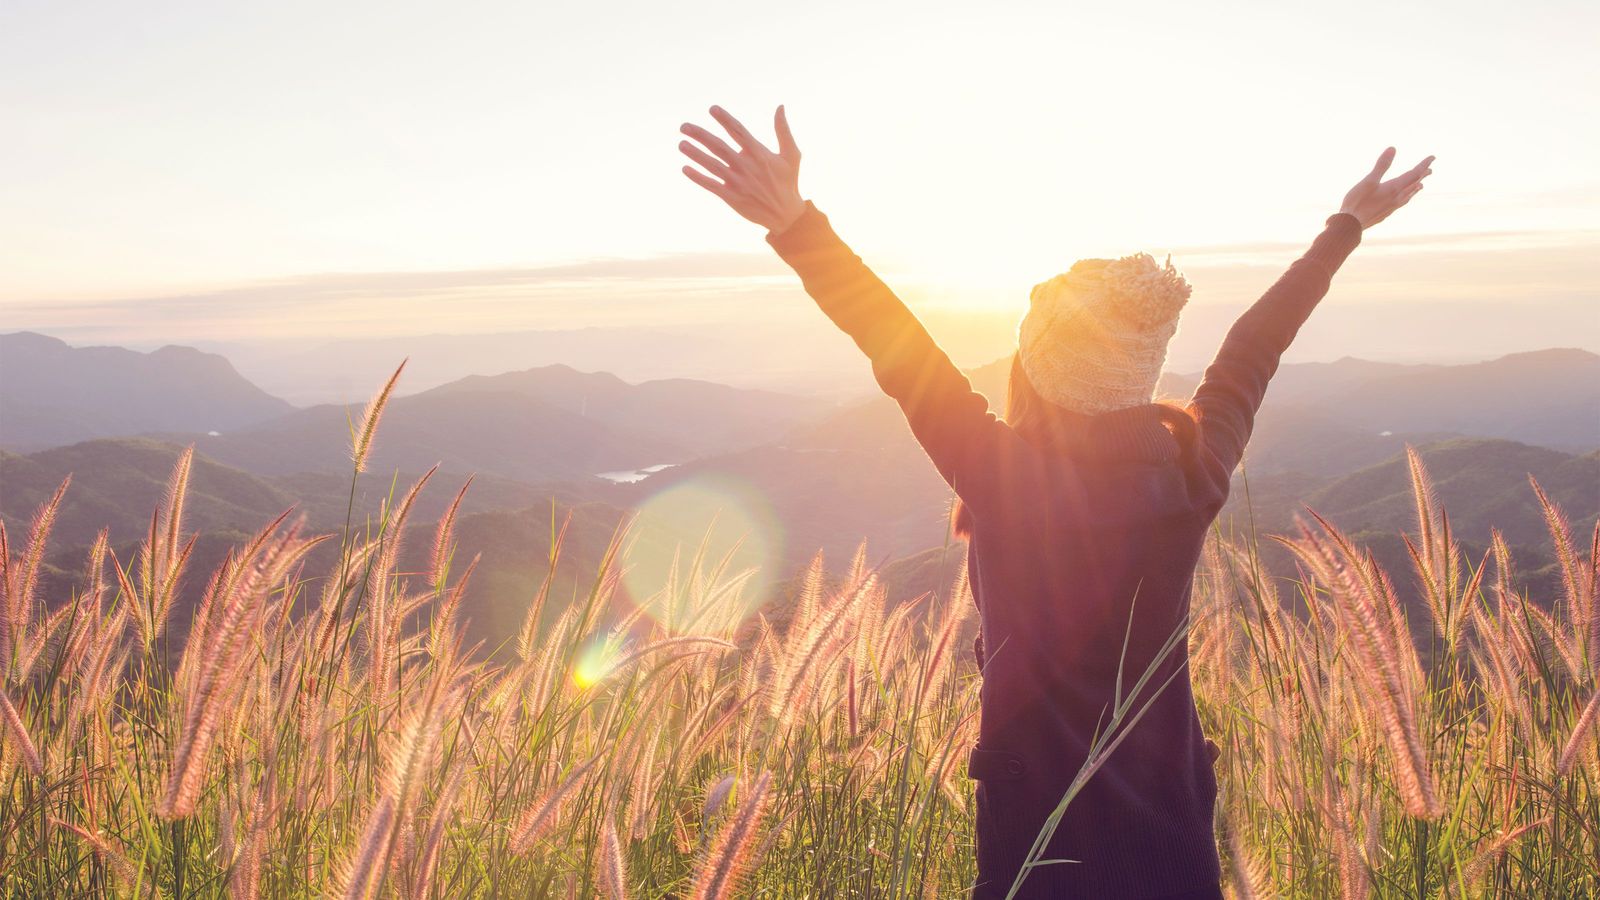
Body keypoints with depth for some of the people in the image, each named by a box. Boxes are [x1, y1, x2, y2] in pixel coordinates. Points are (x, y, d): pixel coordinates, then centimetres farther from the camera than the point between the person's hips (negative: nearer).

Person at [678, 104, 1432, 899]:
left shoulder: (1013, 483, -21)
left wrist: (795, 225, -30)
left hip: (1043, 832, -4)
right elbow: (1251, 353, 4)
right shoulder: (1194, 474, -9)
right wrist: (1347, 227, 20)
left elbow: (902, 356, -25)